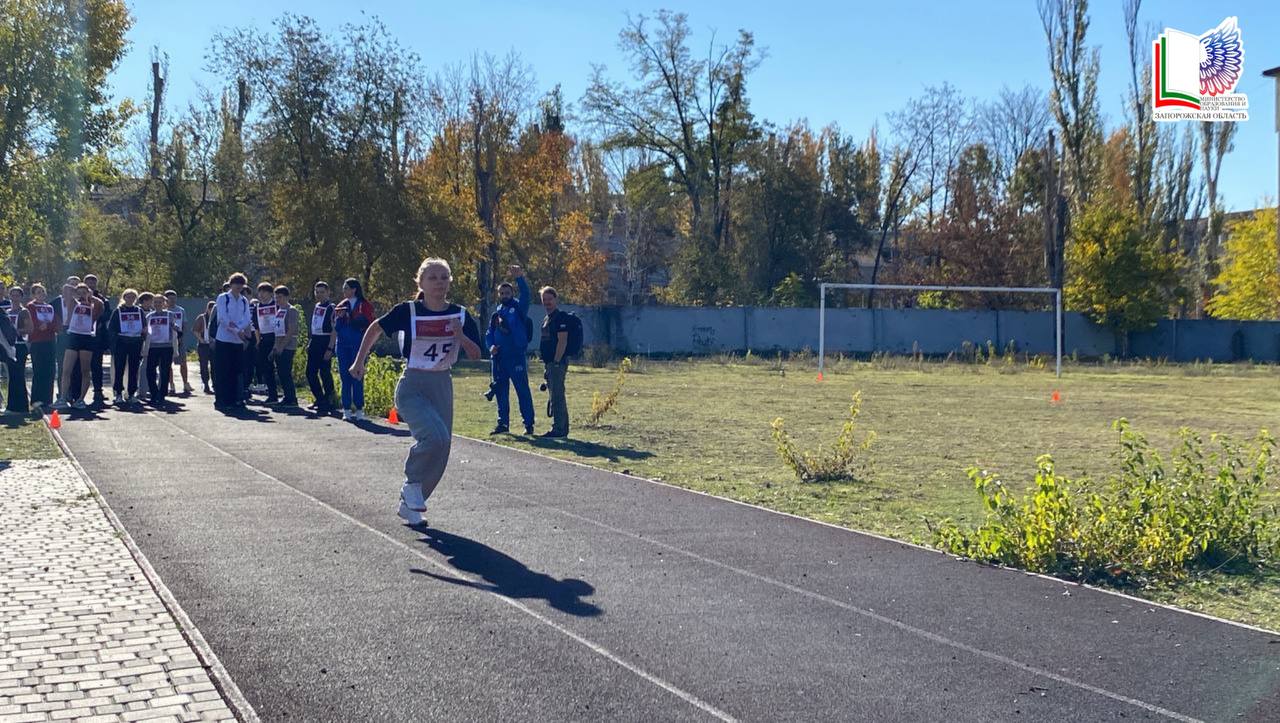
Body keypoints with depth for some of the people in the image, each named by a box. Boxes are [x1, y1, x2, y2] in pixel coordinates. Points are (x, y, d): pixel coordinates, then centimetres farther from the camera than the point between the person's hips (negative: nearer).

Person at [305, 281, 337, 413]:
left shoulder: (331, 308, -10)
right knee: (310, 372, 8)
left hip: (325, 342, -8)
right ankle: (320, 400, 20)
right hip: (315, 342, 8)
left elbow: (334, 330, -14)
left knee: (325, 373, -7)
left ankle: (328, 403, 0)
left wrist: (330, 348, -19)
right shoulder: (315, 307, 15)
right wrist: (309, 344, 17)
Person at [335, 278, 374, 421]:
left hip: (358, 343, -4)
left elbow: (370, 325, 0)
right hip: (343, 344, 4)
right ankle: (347, 410, 8)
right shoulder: (341, 306, 13)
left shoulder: (365, 305, -1)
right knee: (345, 376, 4)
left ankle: (359, 409, 0)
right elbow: (336, 328, 13)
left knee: (357, 376, -6)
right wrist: (339, 317, -4)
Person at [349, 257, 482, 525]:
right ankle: (412, 484, -2)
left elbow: (476, 355, -1)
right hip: (412, 387, -4)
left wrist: (459, 335, -18)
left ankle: (409, 504, 26)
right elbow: (376, 328, 7)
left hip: (442, 387, 5)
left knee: (439, 454, 5)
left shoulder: (460, 315, 0)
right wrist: (359, 361, 8)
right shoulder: (408, 311, -8)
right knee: (435, 437, -28)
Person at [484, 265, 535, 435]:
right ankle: (503, 423, 18)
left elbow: (526, 295, -17)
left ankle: (529, 424, -1)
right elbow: (489, 334, 19)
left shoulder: (518, 308, 2)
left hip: (517, 356, -6)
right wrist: (491, 346, -2)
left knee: (523, 391, -4)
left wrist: (520, 278, -32)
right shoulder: (496, 314, 17)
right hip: (498, 358, 6)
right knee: (501, 392, 10)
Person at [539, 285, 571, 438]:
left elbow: (562, 341, -18)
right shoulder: (546, 319, 19)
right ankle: (562, 428, 18)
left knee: (557, 395, -10)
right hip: (549, 362, 10)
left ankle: (559, 429, -9)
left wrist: (556, 361, -21)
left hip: (557, 362, -10)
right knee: (555, 395, 12)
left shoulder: (560, 317, -11)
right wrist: (541, 351, 17)